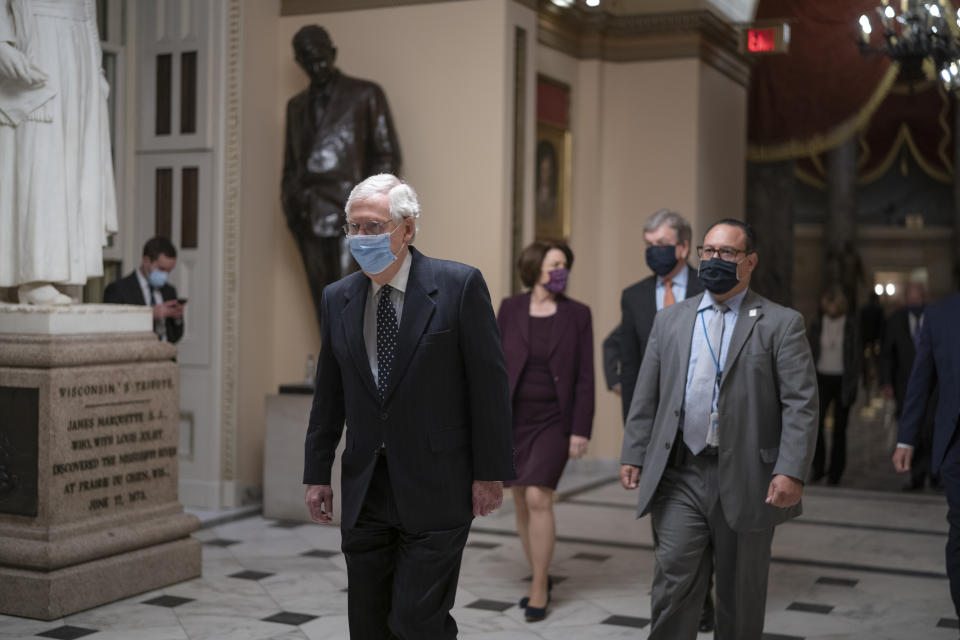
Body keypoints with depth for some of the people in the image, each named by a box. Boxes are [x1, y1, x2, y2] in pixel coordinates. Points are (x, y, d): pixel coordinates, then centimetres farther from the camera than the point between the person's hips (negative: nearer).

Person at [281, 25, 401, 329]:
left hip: (349, 213, -5)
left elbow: (387, 155, 3)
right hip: (310, 217, 5)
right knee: (324, 304, 3)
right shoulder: (297, 105, 22)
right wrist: (290, 202, 8)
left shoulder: (365, 94, 7)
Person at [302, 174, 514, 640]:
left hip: (436, 491, -5)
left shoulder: (459, 285, -7)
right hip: (365, 491, 5)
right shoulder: (337, 298, 7)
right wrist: (317, 474, 11)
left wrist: (490, 472, -8)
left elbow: (489, 383, -7)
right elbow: (328, 395, 12)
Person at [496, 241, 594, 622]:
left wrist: (581, 431, -11)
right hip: (513, 418, 3)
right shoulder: (510, 309, -1)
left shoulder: (578, 314, -5)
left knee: (538, 499, -16)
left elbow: (584, 377, -5)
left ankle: (539, 587, -3)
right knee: (523, 504, 8)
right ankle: (541, 580, 25)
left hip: (555, 420, -2)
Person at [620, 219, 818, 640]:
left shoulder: (781, 324, 0)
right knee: (673, 585, -2)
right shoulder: (669, 320, 12)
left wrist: (792, 472, -16)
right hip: (679, 478, 2)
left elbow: (801, 404, -7)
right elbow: (646, 397, 13)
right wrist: (633, 455, 6)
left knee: (741, 599, 10)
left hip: (747, 482, -2)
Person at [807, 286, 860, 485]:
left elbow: (857, 355, 2)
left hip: (842, 380, -1)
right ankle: (818, 469, 3)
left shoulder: (850, 325, 1)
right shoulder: (816, 325, 5)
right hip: (822, 378, 1)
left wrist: (853, 383, -5)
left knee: (840, 428, 2)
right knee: (815, 423, -11)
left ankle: (835, 473, 10)